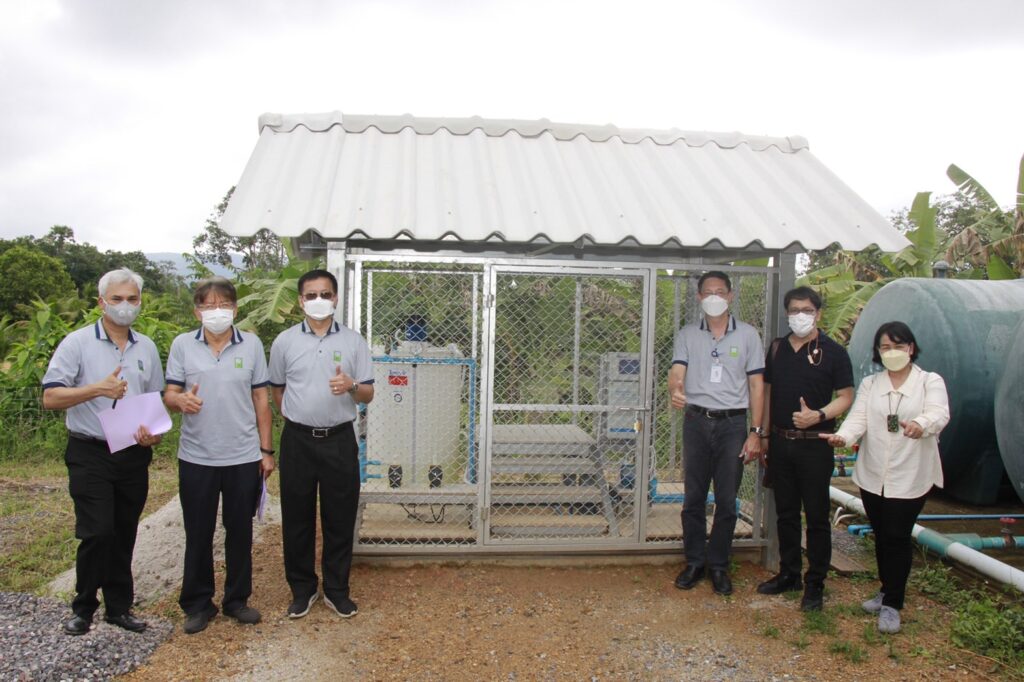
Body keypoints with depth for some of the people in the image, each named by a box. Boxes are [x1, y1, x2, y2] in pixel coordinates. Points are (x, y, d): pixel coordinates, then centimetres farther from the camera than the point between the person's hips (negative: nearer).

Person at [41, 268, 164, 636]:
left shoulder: (147, 347, 9)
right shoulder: (77, 343, -5)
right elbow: (50, 398, -10)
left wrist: (155, 434, -2)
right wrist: (98, 389, -22)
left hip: (134, 455, 4)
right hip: (90, 454, -4)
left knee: (124, 535, 10)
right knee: (97, 532, -8)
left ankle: (119, 606, 24)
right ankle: (83, 607, 12)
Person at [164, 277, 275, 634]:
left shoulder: (251, 344, 2)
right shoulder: (182, 345, 1)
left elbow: (261, 399, 4)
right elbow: (169, 394, 2)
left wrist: (266, 450, 3)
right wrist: (181, 400, -23)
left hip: (244, 457, 1)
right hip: (196, 457, 0)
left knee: (240, 531, 11)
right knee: (198, 534, 9)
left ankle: (237, 599, 26)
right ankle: (198, 603, 24)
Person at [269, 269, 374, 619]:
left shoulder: (353, 341, 2)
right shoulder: (285, 341, 3)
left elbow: (368, 394, 2)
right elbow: (276, 389, 15)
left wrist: (351, 386, -19)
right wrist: (298, 417, 11)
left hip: (339, 439, 0)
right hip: (298, 440, 0)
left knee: (340, 517, 6)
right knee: (297, 517, 8)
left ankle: (336, 589, 21)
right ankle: (302, 588, 24)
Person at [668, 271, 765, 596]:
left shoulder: (747, 335, 3)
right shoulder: (687, 335, 5)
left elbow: (756, 385, 3)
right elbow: (676, 372, -8)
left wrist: (755, 432, -3)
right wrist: (675, 391, -33)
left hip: (732, 424, -1)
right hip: (696, 422, 1)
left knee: (727, 501, 4)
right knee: (693, 498, 7)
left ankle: (718, 565, 19)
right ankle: (694, 562, 21)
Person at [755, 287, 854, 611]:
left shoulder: (833, 352, -5)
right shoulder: (777, 348, 9)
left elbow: (846, 397, -6)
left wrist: (819, 415, -23)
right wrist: (764, 434, 12)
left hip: (814, 445, -4)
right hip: (780, 442, 5)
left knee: (817, 516, 3)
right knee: (785, 512, 13)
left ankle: (815, 583, 14)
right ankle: (789, 574, 27)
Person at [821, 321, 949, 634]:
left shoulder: (931, 382, 0)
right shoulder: (869, 384, 10)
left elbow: (939, 414, -19)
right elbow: (858, 417, -5)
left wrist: (921, 424, -43)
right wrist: (843, 436, -28)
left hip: (910, 476, -4)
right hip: (873, 475, 4)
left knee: (897, 537, -3)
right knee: (881, 536, 14)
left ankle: (892, 604, 11)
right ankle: (888, 591, 33)